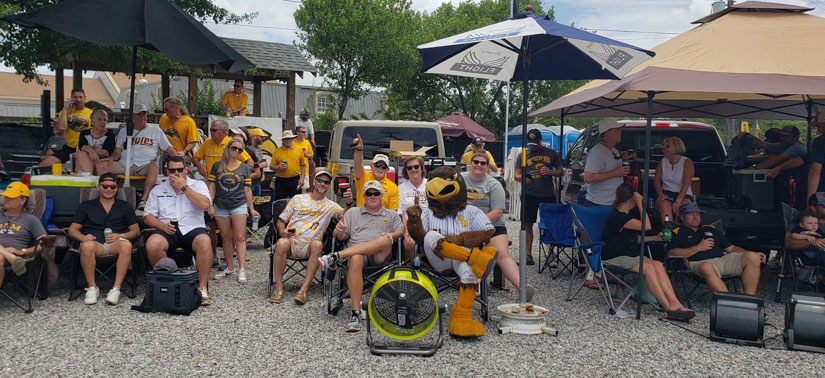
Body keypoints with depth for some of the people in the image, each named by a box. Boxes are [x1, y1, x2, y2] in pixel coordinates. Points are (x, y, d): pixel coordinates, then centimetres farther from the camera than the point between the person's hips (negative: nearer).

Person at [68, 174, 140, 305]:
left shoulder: (125, 207, 22)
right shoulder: (86, 206, 22)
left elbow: (135, 230, 16)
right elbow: (72, 229, 15)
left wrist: (120, 236, -5)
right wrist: (83, 237, -8)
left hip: (115, 244, 0)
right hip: (95, 243, 0)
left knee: (126, 245, -37)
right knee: (87, 246, -38)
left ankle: (116, 288, -35)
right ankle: (92, 288, -26)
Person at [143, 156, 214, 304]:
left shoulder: (198, 185, 12)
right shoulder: (158, 190, 19)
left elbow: (205, 205, -9)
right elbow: (148, 216, 13)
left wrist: (184, 187, -5)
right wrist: (162, 225, -8)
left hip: (192, 229, -2)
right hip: (168, 231, 2)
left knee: (204, 241, -36)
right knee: (152, 244, -31)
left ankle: (202, 288, -28)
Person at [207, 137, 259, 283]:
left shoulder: (244, 168, 6)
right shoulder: (217, 166, 6)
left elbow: (247, 190, 7)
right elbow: (212, 187, 6)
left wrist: (251, 209, 5)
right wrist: (210, 205, -2)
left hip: (239, 206, -1)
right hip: (221, 207, 2)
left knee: (240, 237, -7)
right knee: (226, 238, 8)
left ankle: (242, 270, -10)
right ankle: (230, 267, 18)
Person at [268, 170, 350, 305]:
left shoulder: (330, 206, 16)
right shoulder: (298, 199, 19)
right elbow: (281, 221, 18)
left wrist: (349, 203, -20)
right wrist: (282, 231, -4)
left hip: (309, 246, -1)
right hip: (291, 240, 1)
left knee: (317, 244, -36)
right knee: (282, 243, -35)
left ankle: (304, 289, -36)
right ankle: (279, 286, -25)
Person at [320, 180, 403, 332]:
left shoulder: (392, 215, 28)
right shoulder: (352, 212, 27)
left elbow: (401, 231, 12)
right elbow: (340, 237, 18)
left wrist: (392, 235, -11)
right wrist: (340, 231, -7)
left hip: (380, 256, 0)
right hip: (355, 252, 0)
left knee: (385, 240, -36)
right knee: (355, 260, -39)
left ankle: (336, 256, -40)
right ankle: (356, 312, -41)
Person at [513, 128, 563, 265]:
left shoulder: (551, 153, 10)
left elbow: (561, 171, 13)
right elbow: (516, 174, 7)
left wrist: (551, 172, -9)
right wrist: (521, 178, -17)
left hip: (548, 194, 0)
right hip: (530, 194, 0)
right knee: (528, 224, -1)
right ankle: (528, 254, 5)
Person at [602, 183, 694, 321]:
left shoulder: (626, 215, 16)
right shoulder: (617, 216, -17)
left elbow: (636, 238, 25)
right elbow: (646, 226, -21)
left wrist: (655, 238, 16)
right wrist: (640, 203, -15)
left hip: (630, 255, 9)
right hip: (615, 257, -9)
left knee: (658, 265, -15)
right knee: (648, 267, -26)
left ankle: (674, 304, -24)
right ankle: (669, 308, -22)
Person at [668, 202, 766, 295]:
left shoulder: (710, 229, 33)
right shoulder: (677, 233, 15)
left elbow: (730, 248, 29)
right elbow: (672, 253, -3)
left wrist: (754, 255, 15)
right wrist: (698, 247, -2)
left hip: (723, 258, 6)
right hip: (700, 262, -5)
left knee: (752, 257, -18)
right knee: (706, 268, -41)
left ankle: (750, 297, -26)